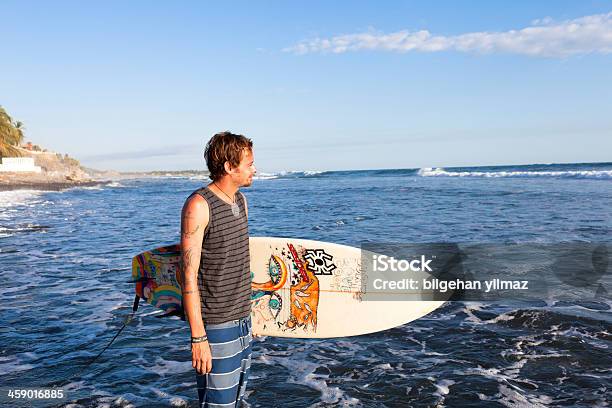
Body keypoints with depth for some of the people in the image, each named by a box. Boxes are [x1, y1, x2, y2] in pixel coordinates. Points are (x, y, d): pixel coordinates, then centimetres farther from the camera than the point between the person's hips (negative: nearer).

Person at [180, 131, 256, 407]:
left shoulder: (241, 200, 9)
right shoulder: (198, 205, -15)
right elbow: (189, 277, -17)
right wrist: (198, 338, -19)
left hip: (242, 319, 8)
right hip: (214, 325, -8)